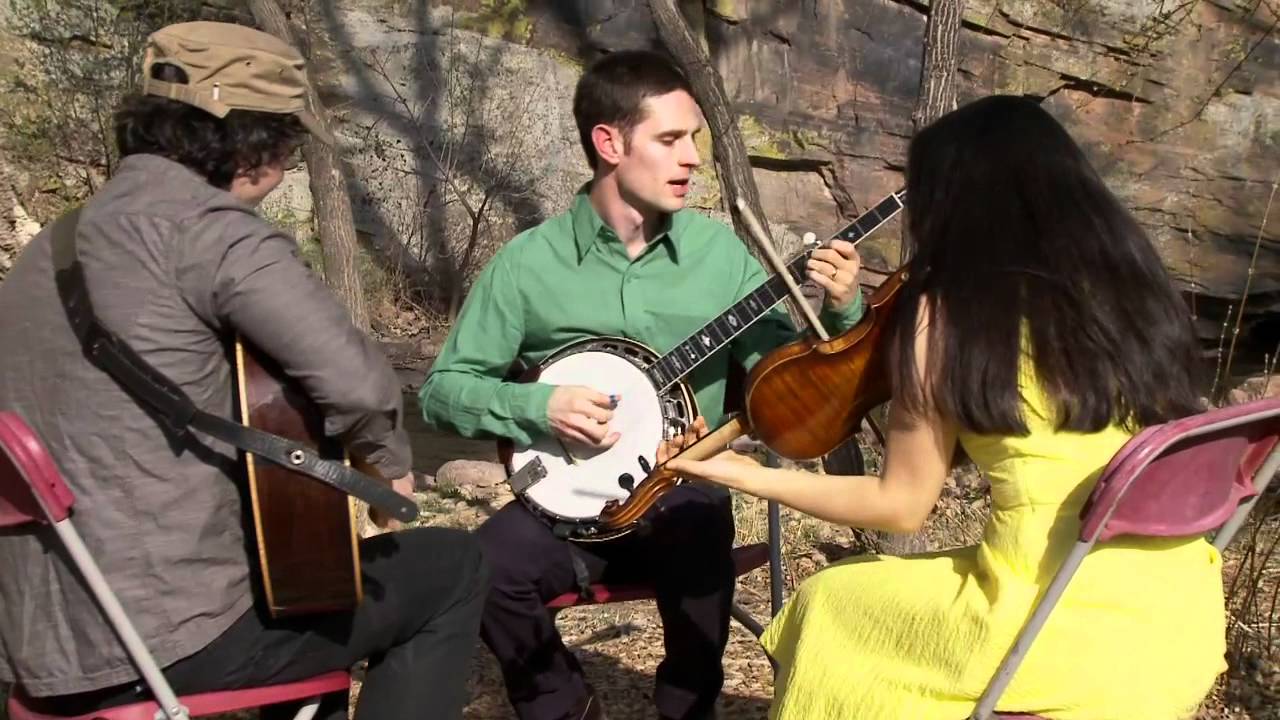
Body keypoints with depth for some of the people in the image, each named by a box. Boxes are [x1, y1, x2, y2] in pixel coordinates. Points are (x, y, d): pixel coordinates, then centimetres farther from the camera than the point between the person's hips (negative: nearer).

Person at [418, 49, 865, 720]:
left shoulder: (719, 249, 2)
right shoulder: (529, 261, -4)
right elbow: (442, 387, -1)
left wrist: (841, 314, -17)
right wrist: (536, 405, -18)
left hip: (685, 493, 1)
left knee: (700, 565, -32)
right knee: (482, 571, -28)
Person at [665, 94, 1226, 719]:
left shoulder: (948, 311, -10)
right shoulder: (1129, 280, 5)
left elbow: (901, 505, -4)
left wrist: (748, 476, 8)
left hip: (1068, 641, -6)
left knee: (827, 609, 17)